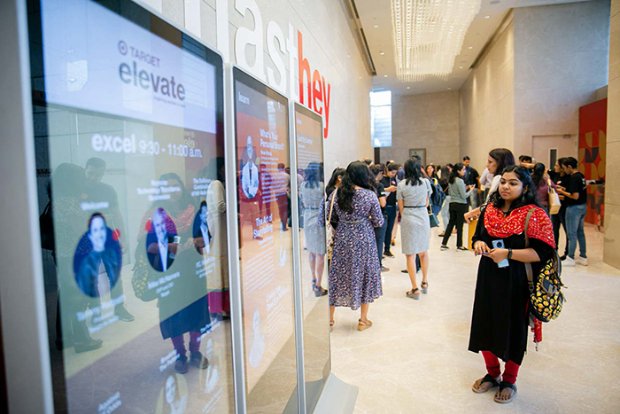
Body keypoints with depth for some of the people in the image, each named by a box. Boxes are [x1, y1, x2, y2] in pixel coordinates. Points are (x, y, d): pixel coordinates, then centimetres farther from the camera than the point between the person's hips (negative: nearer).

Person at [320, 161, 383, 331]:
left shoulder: (336, 194, -3)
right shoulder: (370, 195, -10)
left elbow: (324, 218, 2)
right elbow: (379, 222, -6)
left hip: (342, 240, 2)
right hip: (364, 241, -2)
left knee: (337, 276, 12)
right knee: (364, 276, 12)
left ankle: (330, 319, 22)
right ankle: (363, 320, 22)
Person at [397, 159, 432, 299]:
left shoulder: (402, 185, -6)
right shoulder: (426, 182, 0)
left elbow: (401, 207, -2)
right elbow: (426, 203, 6)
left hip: (408, 219, -3)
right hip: (423, 218, 3)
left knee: (410, 255, 2)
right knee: (424, 251, 21)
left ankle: (415, 289, 4)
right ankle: (425, 282, 31)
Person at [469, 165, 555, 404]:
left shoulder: (534, 215, -10)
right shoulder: (489, 210, 6)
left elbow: (542, 252, -16)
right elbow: (477, 238, 16)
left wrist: (508, 253, -23)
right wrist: (478, 245, -7)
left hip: (516, 282, -5)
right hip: (488, 278, 5)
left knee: (513, 329, 9)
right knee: (486, 326, 12)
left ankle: (509, 380, 32)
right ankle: (492, 374, 36)